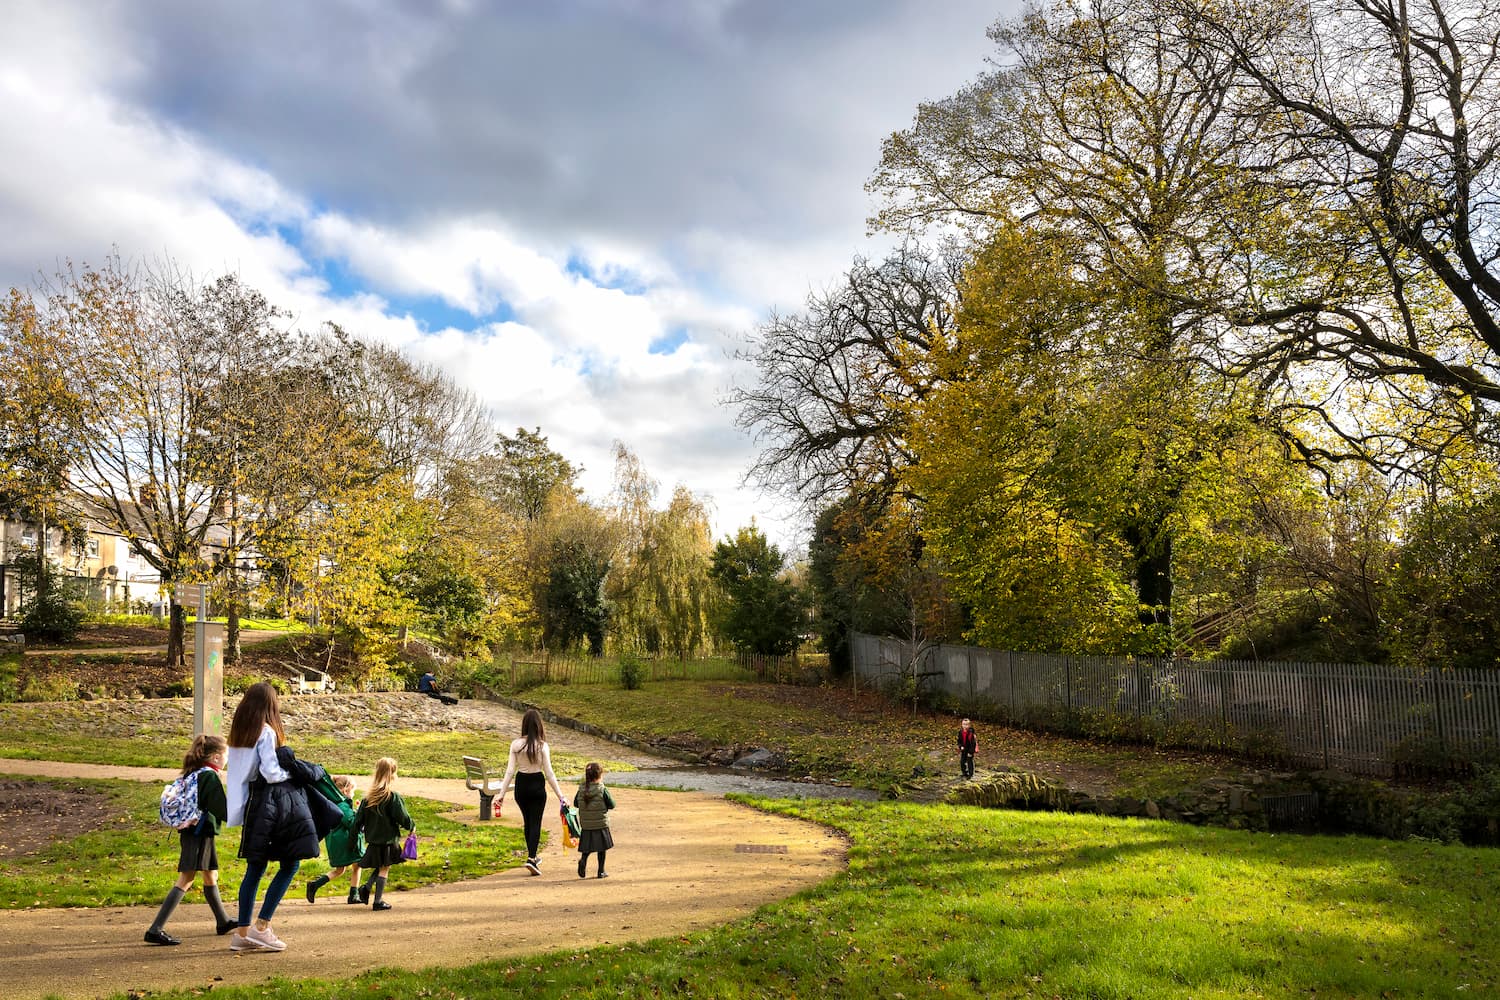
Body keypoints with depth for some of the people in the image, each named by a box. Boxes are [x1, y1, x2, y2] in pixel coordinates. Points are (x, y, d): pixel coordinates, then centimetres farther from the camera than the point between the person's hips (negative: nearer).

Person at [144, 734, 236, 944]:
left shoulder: (193, 773, 10)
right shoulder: (210, 777, -16)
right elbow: (223, 810, -19)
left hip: (190, 831, 10)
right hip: (200, 833, -10)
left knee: (211, 876, 19)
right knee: (185, 881, -8)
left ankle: (223, 921, 32)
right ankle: (155, 929, -9)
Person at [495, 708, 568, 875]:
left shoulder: (516, 744, -6)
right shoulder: (542, 745, -12)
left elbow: (510, 771, -6)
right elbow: (549, 773, -12)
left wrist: (502, 794, -1)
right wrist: (560, 795, -7)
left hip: (520, 785, 3)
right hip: (537, 785, -3)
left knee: (527, 821, 19)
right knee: (535, 823, 3)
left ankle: (532, 856, 30)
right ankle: (531, 858, -12)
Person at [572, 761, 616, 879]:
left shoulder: (581, 790, -4)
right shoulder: (603, 790, -16)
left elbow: (575, 803, 8)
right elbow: (612, 805, -8)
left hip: (585, 825, 3)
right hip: (601, 825, -3)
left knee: (586, 848, 15)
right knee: (601, 850, 10)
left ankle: (583, 860, -12)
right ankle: (601, 871, 13)